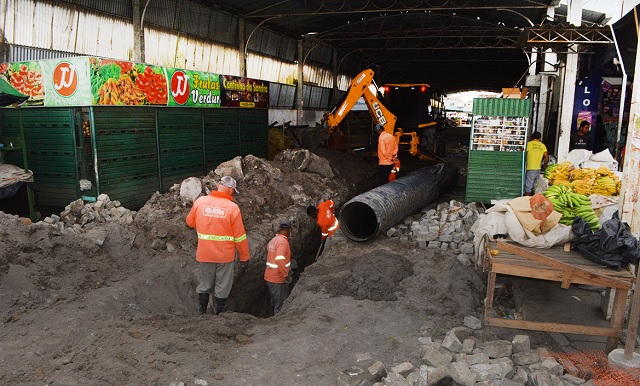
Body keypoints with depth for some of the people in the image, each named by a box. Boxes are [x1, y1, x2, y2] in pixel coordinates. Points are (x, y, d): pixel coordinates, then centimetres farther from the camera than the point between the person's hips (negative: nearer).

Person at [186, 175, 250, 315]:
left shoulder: (200, 201, -6)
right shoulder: (232, 207, -15)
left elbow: (190, 222, 10)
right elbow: (240, 237, -10)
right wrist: (244, 257, 0)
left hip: (204, 254, 3)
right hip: (225, 256, -3)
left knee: (205, 285, 19)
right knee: (222, 288, 11)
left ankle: (201, 314, 28)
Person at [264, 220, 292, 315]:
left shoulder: (273, 240, 8)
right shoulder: (283, 242, -19)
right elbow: (279, 260, -32)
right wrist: (286, 275, -23)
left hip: (269, 277, 9)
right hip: (278, 279, -9)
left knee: (275, 302, 22)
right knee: (281, 305, 0)